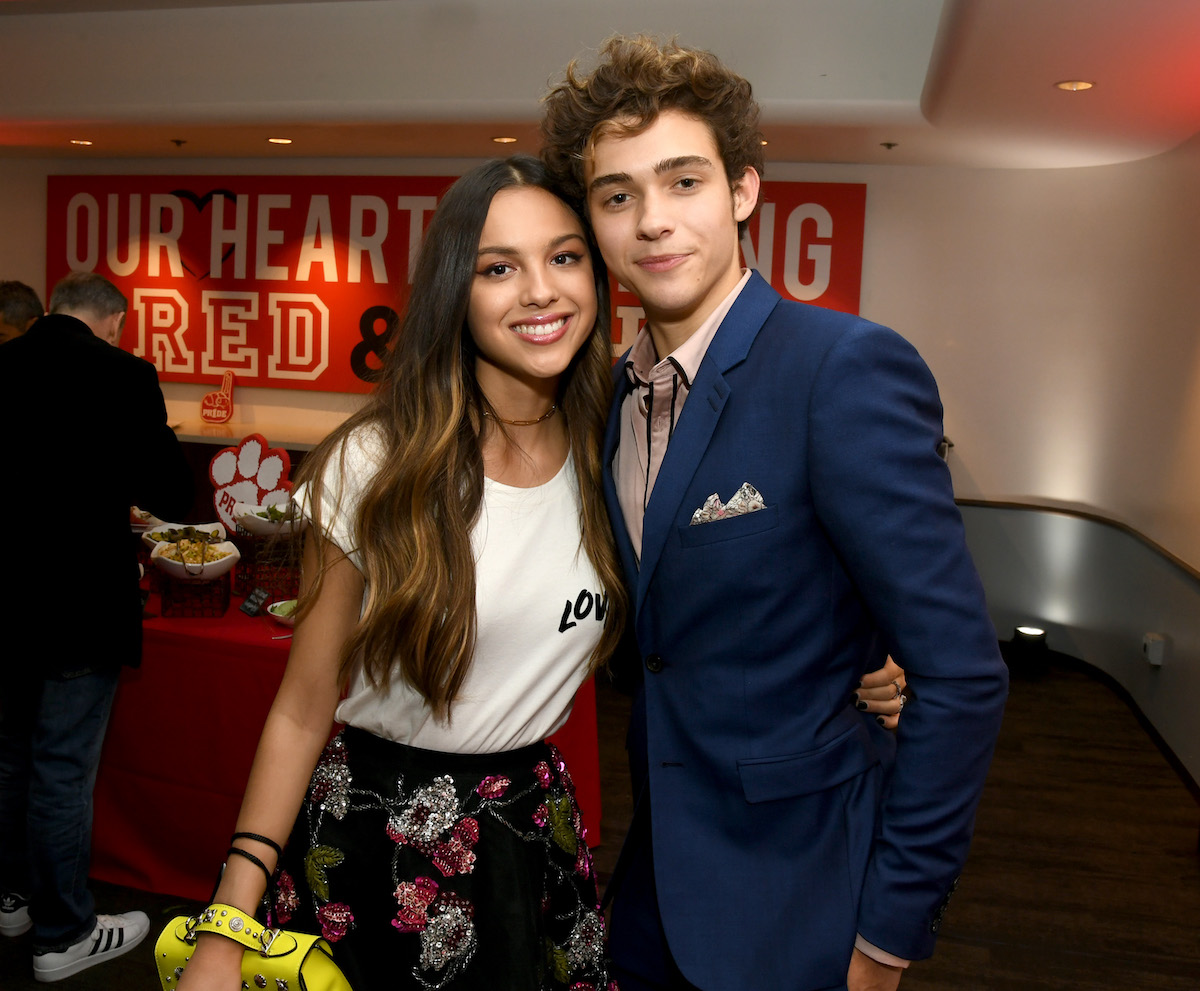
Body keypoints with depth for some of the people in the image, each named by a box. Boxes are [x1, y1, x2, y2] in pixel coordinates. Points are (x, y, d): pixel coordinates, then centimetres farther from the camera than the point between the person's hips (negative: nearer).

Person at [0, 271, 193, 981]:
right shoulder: (121, 374, -15)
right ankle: (64, 934, 21)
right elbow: (171, 495, -13)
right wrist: (160, 439, 6)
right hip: (79, 609, -6)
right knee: (64, 770, 6)